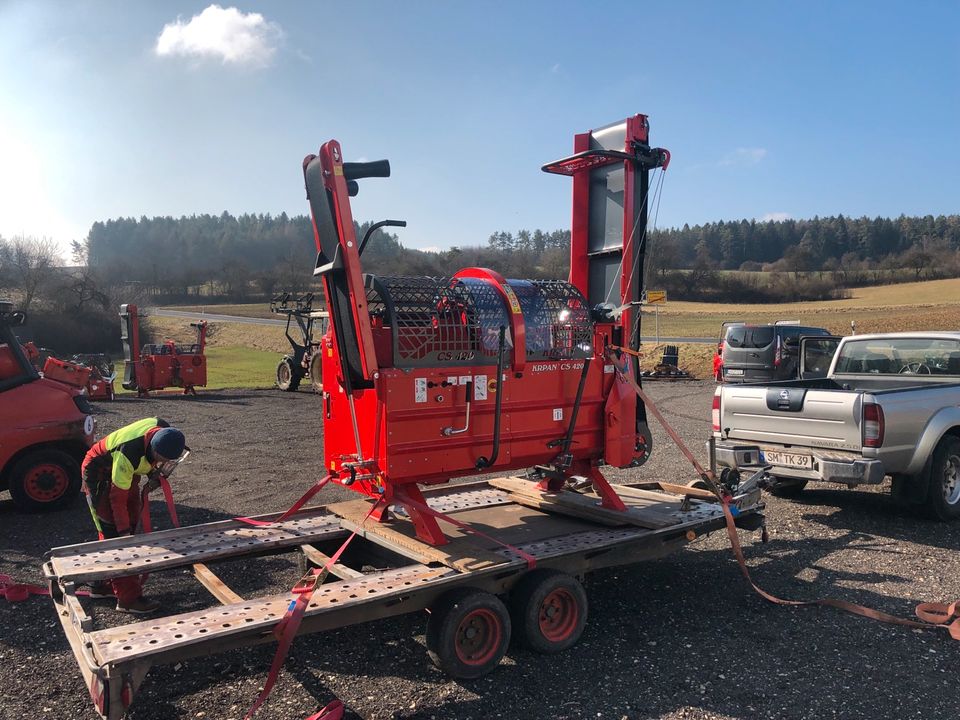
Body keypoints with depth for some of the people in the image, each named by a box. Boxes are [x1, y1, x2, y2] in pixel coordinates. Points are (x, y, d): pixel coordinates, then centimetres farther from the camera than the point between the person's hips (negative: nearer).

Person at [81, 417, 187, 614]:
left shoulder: (164, 431, -22)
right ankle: (129, 598, -9)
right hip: (100, 475, -8)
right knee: (114, 534, -10)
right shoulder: (128, 454, -40)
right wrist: (124, 531, -24)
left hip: (127, 472, 8)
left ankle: (102, 585, 26)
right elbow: (118, 497, -29)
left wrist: (154, 472, -8)